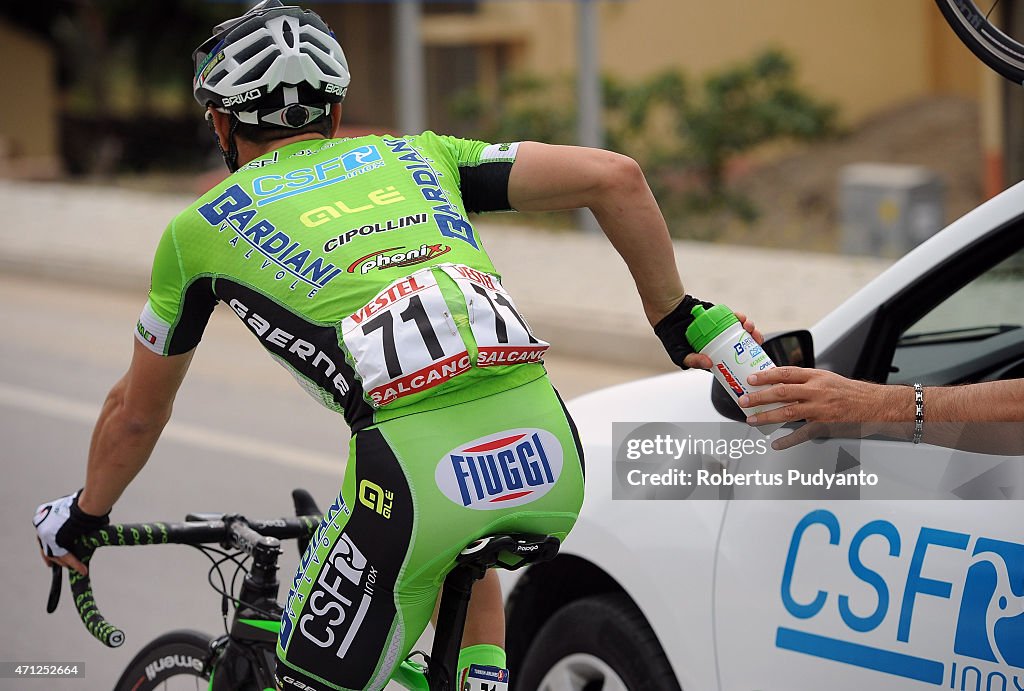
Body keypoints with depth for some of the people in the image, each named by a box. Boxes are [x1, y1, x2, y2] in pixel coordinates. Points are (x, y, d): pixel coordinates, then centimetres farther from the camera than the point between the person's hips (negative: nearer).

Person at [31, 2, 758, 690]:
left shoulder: (202, 227, 21)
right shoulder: (417, 155, 27)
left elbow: (136, 412, 34)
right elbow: (615, 176, 16)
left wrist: (83, 518, 52)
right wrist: (677, 322, 26)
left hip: (418, 467, -4)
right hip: (549, 458, 4)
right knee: (464, 555, 39)